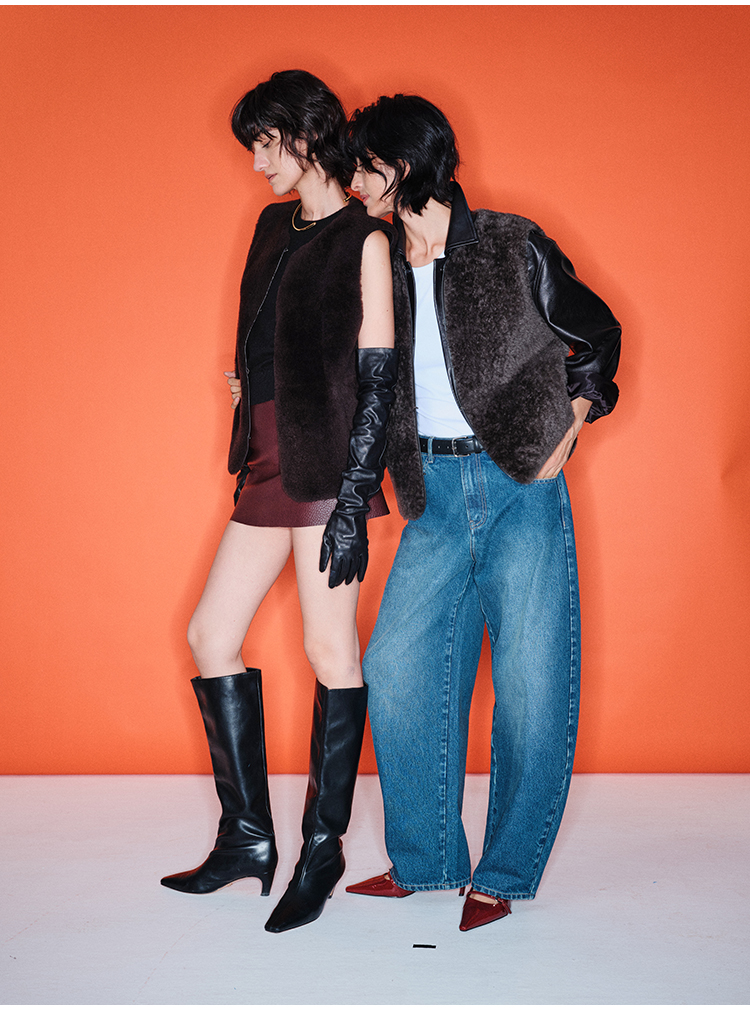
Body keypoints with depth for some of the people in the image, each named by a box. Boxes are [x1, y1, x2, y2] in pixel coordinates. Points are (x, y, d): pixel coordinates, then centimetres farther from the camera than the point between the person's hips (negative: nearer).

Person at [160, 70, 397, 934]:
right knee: (211, 635, 7)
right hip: (268, 462, 8)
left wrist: (351, 504, -16)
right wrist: (248, 383, 11)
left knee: (330, 649, -2)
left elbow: (376, 378, -11)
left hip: (328, 466, -8)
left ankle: (322, 847, 11)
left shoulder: (363, 240, -5)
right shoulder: (274, 226, 17)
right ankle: (247, 838, 17)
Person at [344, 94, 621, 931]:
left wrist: (562, 440, 0)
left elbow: (596, 337, 8)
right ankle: (425, 860, 17)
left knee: (530, 680, -2)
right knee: (397, 666, 0)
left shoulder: (512, 248, -2)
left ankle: (504, 874, 13)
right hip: (434, 493, 4)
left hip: (518, 486, -4)